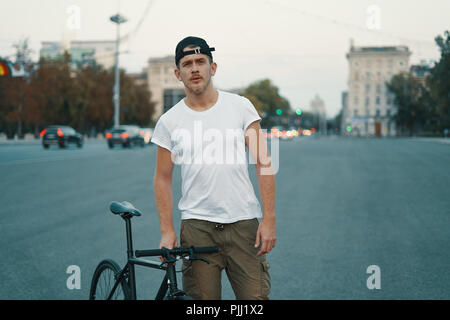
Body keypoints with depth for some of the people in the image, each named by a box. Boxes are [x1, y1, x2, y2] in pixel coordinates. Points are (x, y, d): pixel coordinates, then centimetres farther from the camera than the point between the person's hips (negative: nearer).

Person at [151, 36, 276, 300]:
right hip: (197, 226, 1)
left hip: (243, 223, 0)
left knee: (256, 297, -3)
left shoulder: (240, 106, 2)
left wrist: (269, 219, -7)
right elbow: (163, 178, 8)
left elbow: (263, 163, 0)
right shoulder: (169, 121, 4)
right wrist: (167, 231, -1)